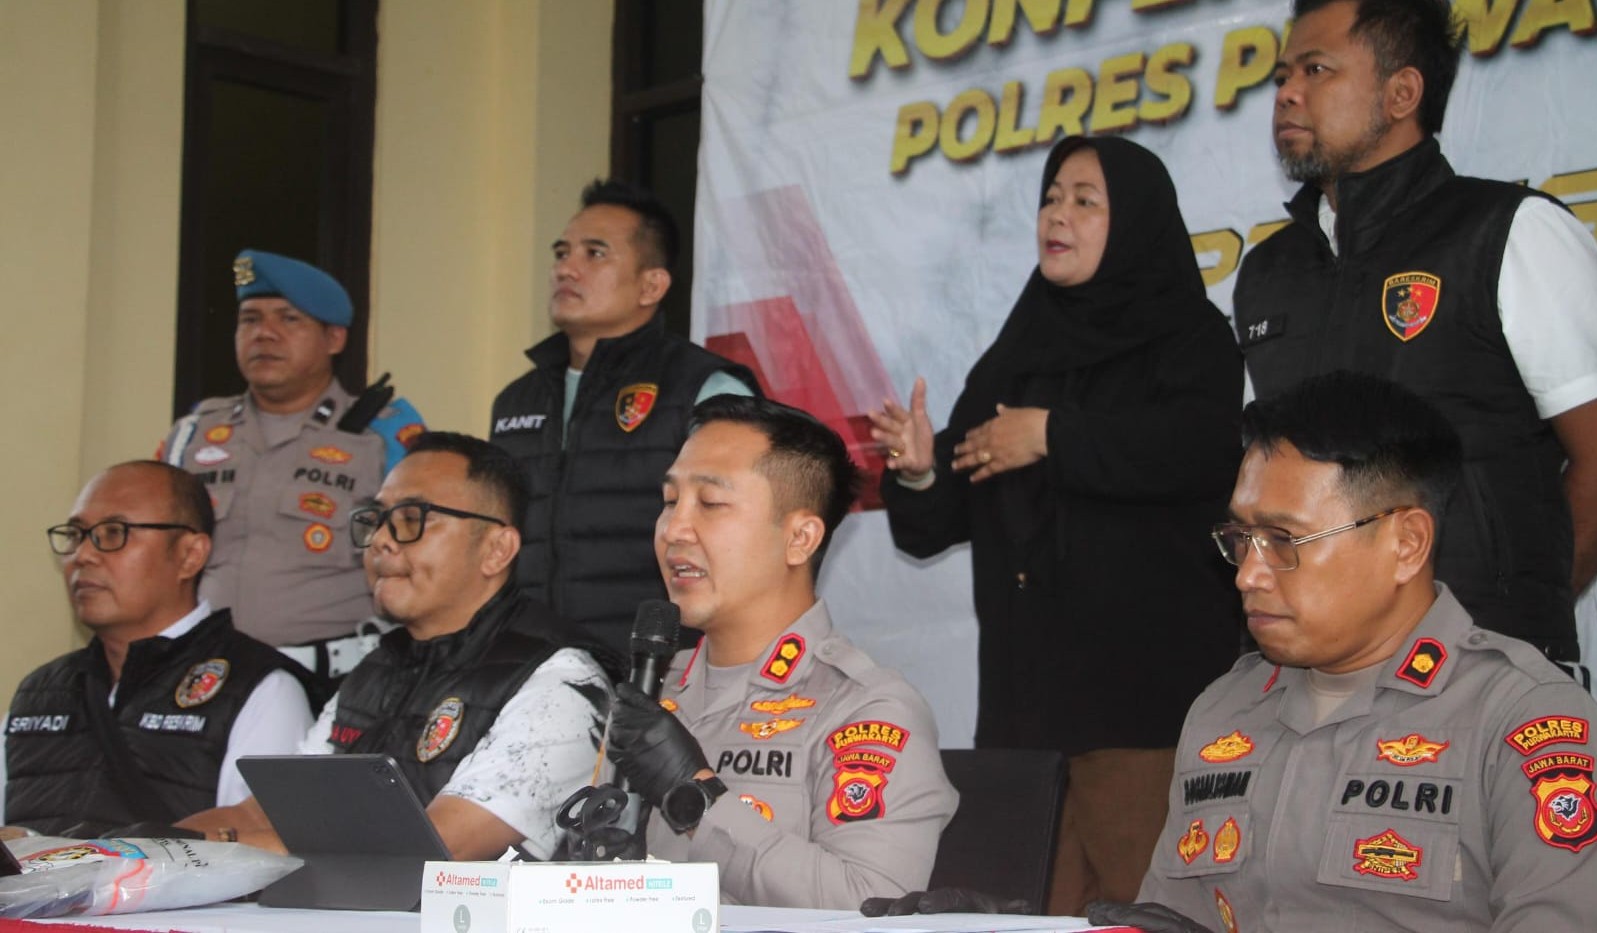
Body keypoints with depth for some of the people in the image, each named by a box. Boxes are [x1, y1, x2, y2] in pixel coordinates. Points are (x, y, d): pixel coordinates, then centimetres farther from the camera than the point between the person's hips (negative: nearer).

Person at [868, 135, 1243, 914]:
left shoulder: (1188, 337, 4)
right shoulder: (1013, 355, 19)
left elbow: (1209, 444, -20)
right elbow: (938, 526, 16)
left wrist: (1053, 435, -13)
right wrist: (920, 472, -6)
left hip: (1147, 680, -5)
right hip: (1024, 680, 5)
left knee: (1136, 899, -9)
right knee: (1029, 899, 3)